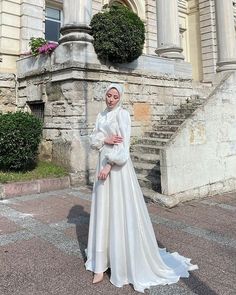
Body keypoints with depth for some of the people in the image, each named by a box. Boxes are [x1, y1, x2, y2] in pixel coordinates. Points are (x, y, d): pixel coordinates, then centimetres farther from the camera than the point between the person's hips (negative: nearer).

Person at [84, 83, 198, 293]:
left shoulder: (123, 114, -7)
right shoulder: (101, 116, 14)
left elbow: (123, 145, -15)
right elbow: (93, 141, 10)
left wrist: (109, 165, -19)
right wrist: (106, 139, -11)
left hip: (118, 168, -6)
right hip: (104, 164, 7)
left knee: (122, 212, -2)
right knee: (103, 213, 9)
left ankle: (131, 263, 15)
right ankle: (102, 262, 21)